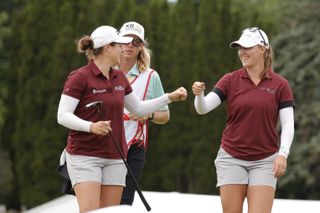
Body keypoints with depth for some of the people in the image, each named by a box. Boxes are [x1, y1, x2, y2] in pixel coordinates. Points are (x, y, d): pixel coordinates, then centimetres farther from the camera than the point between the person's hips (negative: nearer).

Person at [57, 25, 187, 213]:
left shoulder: (120, 78, 12)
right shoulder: (80, 77, -10)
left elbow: (138, 108, 26)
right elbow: (63, 116, -15)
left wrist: (170, 97, 22)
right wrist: (91, 126, -30)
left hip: (115, 158, 7)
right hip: (84, 156, -7)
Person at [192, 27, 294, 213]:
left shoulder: (279, 84, -1)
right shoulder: (230, 80, 1)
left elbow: (288, 124, -4)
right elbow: (203, 108, -10)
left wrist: (283, 154, -18)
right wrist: (199, 94, -32)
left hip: (264, 161, -1)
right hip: (231, 158, 1)